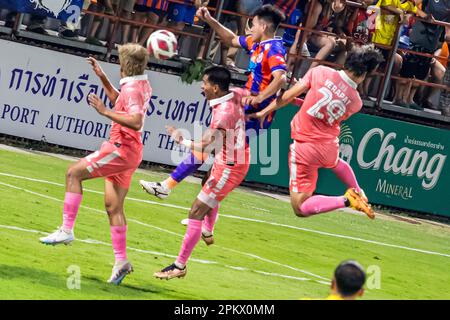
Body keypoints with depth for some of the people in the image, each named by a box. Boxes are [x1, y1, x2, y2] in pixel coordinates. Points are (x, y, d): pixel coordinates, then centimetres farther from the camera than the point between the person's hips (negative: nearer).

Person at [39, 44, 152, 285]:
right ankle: (121, 261, 8)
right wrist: (102, 77, 26)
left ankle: (67, 230, -13)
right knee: (113, 206, 10)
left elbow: (136, 122, -31)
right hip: (128, 151, 10)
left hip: (122, 149, -10)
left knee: (74, 173, -9)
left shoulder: (132, 88, -17)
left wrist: (105, 112, -28)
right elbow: (119, 101, 34)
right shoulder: (141, 85, 13)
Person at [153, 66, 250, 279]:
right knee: (208, 184, 39)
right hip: (238, 160, 10)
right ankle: (207, 232, 62)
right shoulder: (236, 94, -8)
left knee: (197, 211, -11)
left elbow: (204, 147, -34)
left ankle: (180, 266, -10)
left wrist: (181, 140, -20)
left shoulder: (223, 113, -32)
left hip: (229, 168, -10)